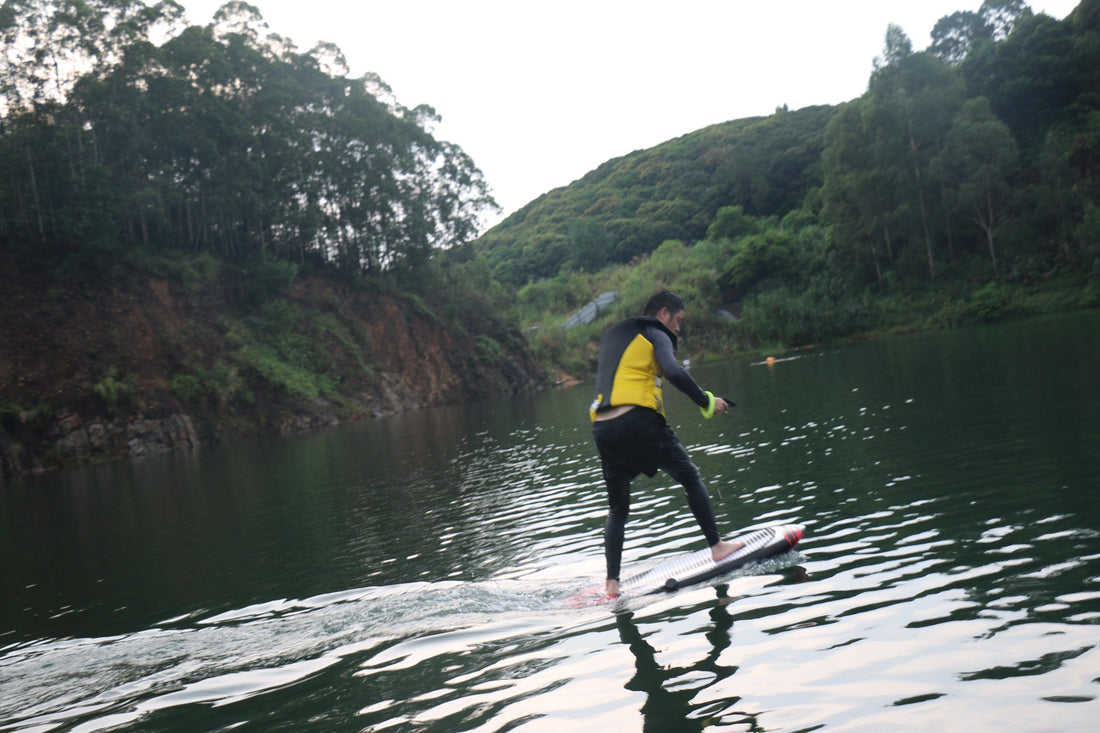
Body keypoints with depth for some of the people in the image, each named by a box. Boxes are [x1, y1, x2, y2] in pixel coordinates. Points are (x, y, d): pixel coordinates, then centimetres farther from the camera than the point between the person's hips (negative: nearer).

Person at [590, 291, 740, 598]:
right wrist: (705, 401, -7)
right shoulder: (656, 335, 3)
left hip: (601, 427, 6)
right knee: (691, 478, 11)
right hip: (638, 420, -6)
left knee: (617, 507, 14)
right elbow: (674, 371, -14)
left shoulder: (611, 335, 25)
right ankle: (717, 546, 11)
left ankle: (611, 583, 8)